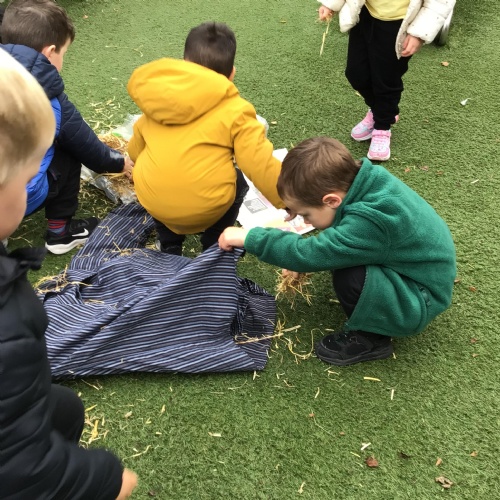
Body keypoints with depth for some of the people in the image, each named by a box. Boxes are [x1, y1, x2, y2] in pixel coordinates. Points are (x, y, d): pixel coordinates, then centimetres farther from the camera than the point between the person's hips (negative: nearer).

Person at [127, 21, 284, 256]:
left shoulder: (157, 99, 14)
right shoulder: (235, 110, -1)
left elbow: (135, 150, 24)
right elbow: (261, 166, -5)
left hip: (151, 200, 4)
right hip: (206, 206, -3)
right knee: (237, 182, 29)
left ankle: (169, 248, 37)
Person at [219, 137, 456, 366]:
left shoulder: (371, 221, -35)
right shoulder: (367, 185, -10)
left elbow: (310, 254, -34)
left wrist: (250, 238, -25)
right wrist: (306, 259, 0)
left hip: (417, 303, -9)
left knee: (349, 277, -29)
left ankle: (371, 338, -2)